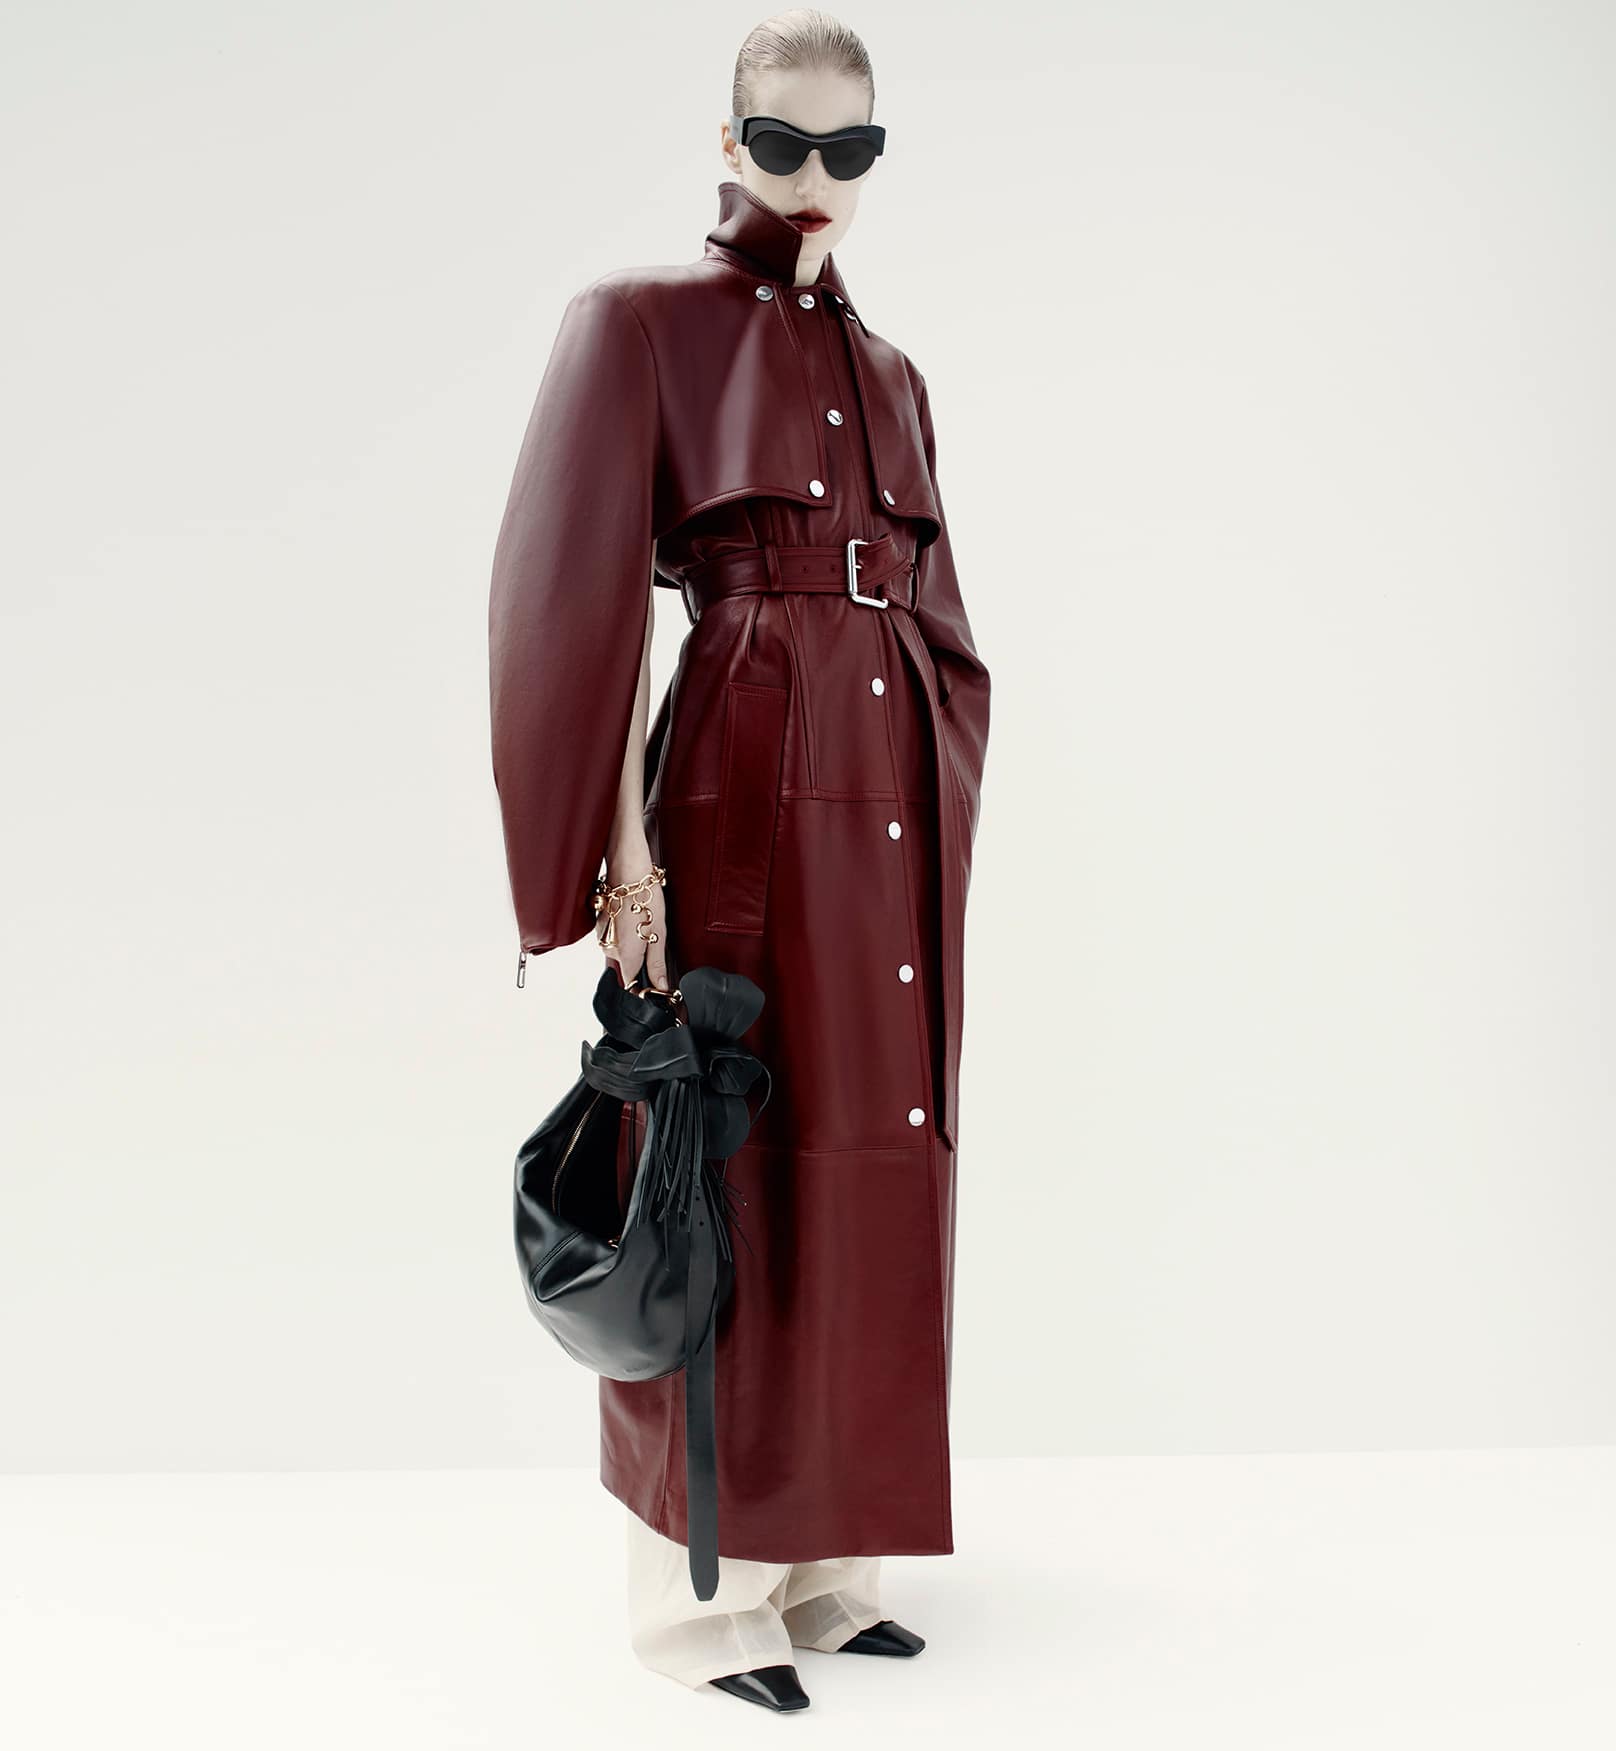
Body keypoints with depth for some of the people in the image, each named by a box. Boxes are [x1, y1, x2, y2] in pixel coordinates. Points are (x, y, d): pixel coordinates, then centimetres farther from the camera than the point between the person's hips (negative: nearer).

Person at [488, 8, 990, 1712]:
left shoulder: (890, 370, 19)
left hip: (898, 801, 7)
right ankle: (703, 1581, 14)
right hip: (747, 785, -6)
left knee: (869, 1161, 9)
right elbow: (570, 593, -9)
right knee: (737, 1170, -2)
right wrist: (620, 837, -15)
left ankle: (817, 1552, 23)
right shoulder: (645, 318, 1)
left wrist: (941, 807, 11)